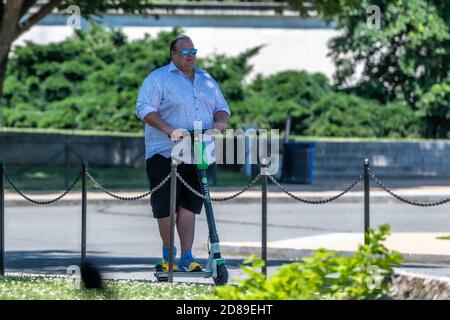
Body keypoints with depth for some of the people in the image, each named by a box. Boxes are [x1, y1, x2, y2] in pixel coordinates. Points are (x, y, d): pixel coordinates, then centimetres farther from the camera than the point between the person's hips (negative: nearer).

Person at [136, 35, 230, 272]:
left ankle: (186, 256, -2)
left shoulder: (206, 80, 19)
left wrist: (220, 121, -3)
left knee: (189, 205, 0)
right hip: (166, 153, -4)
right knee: (166, 206, 0)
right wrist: (169, 130, -23)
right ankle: (168, 253, 15)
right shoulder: (158, 79, 0)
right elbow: (145, 109, -10)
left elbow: (221, 107, 21)